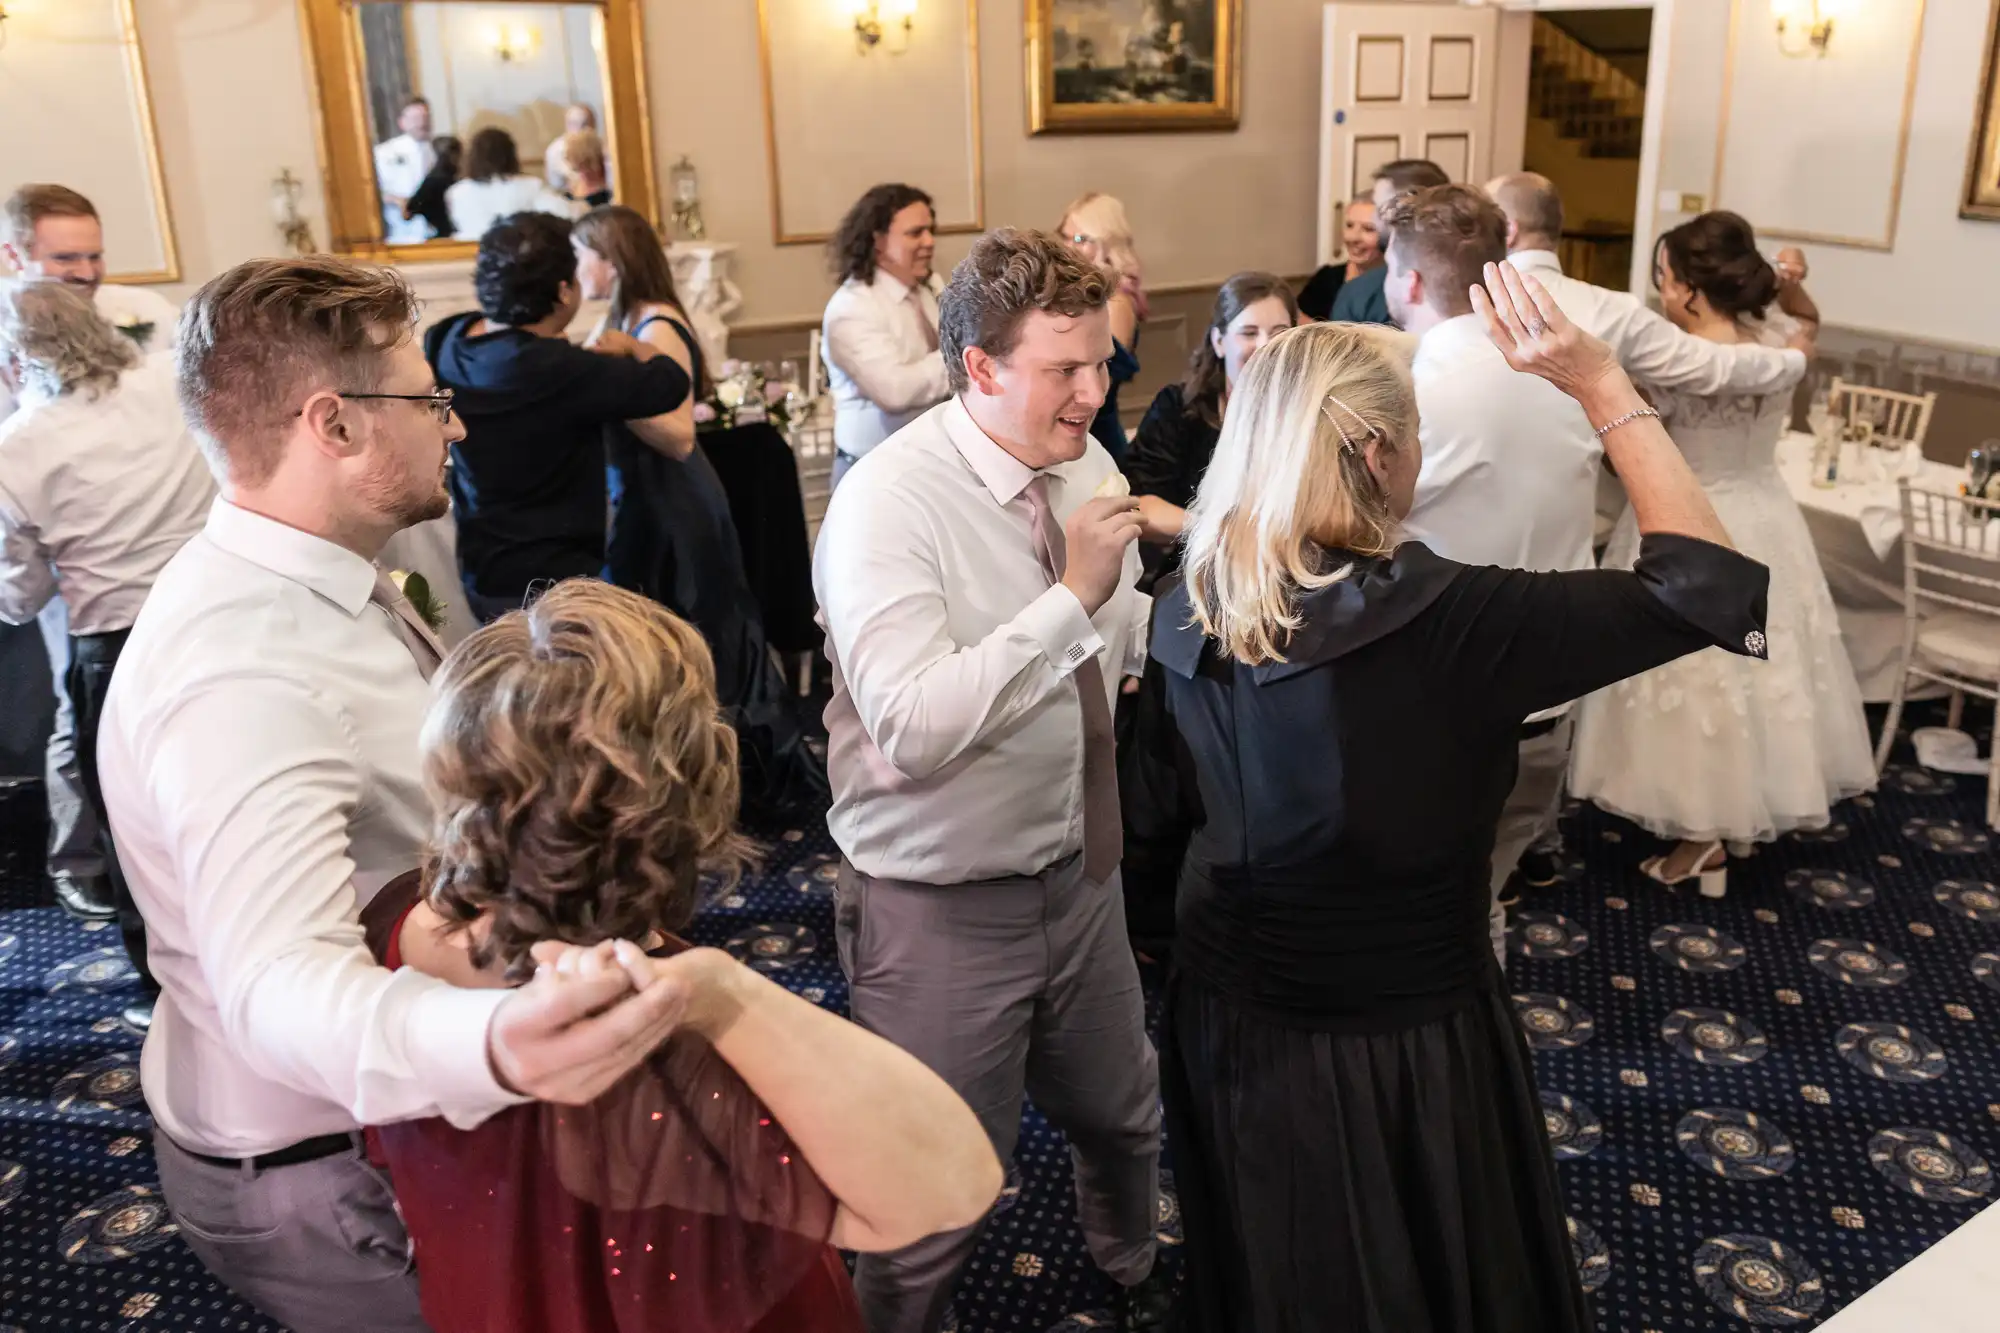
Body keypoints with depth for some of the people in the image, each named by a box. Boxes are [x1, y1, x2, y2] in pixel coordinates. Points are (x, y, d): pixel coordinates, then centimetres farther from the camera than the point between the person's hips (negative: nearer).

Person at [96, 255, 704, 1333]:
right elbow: (281, 982, -46)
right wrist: (491, 1048, -64)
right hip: (325, 1189, -9)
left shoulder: (317, 585, -1)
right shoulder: (241, 673, -33)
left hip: (385, 1124, 9)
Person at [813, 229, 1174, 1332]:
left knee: (1121, 1119, 28)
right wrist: (1073, 594, -32)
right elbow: (912, 729, -33)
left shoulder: (1084, 464, -1)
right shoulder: (887, 503, -23)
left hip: (1079, 870, 7)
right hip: (944, 908, -7)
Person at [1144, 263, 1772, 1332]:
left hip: (1225, 1018, 6)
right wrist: (1598, 383, -16)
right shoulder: (1444, 622, -29)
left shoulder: (1187, 612, -10)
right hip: (1393, 1043, -5)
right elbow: (1706, 584, -20)